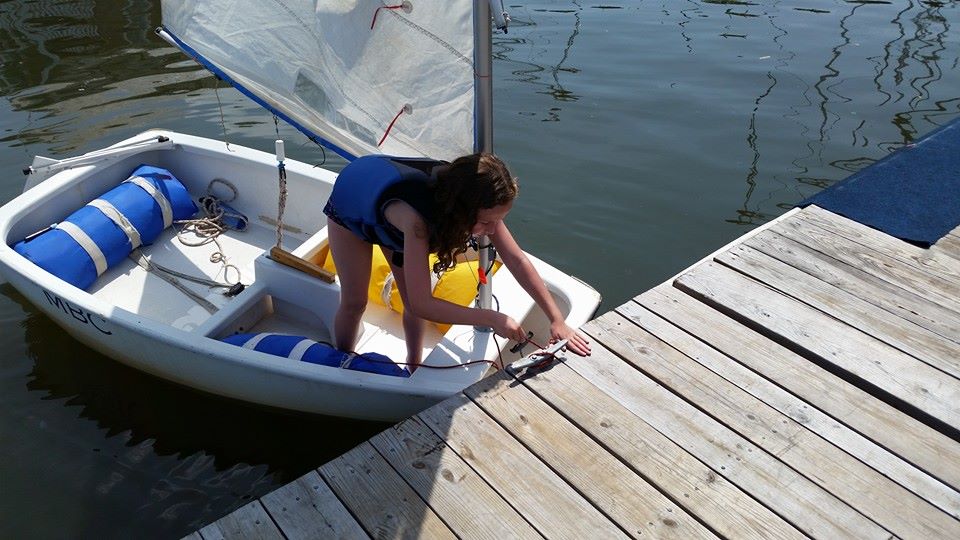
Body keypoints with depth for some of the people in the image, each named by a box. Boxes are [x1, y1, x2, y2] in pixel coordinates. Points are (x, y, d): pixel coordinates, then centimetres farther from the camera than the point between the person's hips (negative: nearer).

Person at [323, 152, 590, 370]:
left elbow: (517, 260, -24)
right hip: (351, 204, -4)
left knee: (411, 300, -1)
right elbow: (422, 304, -47)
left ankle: (414, 365, 21)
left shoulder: (481, 205, -31)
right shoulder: (416, 219, -49)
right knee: (355, 302, -2)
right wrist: (492, 319, -46)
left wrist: (557, 320, -26)